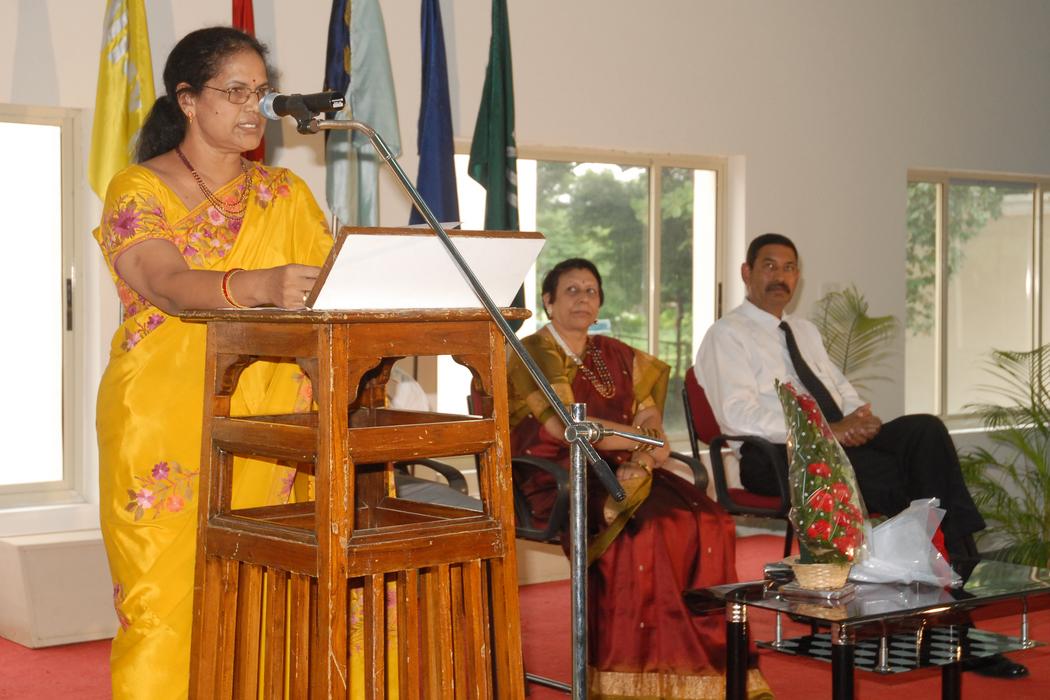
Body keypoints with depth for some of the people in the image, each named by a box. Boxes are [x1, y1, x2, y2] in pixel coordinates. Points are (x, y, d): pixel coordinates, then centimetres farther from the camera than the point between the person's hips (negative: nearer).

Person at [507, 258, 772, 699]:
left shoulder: (616, 356, 19)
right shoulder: (533, 354, -1)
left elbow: (651, 419, 10)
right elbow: (565, 426, -14)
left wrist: (641, 459, -13)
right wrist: (644, 439, -8)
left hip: (623, 474, 6)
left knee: (707, 522, -20)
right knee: (645, 528, -33)